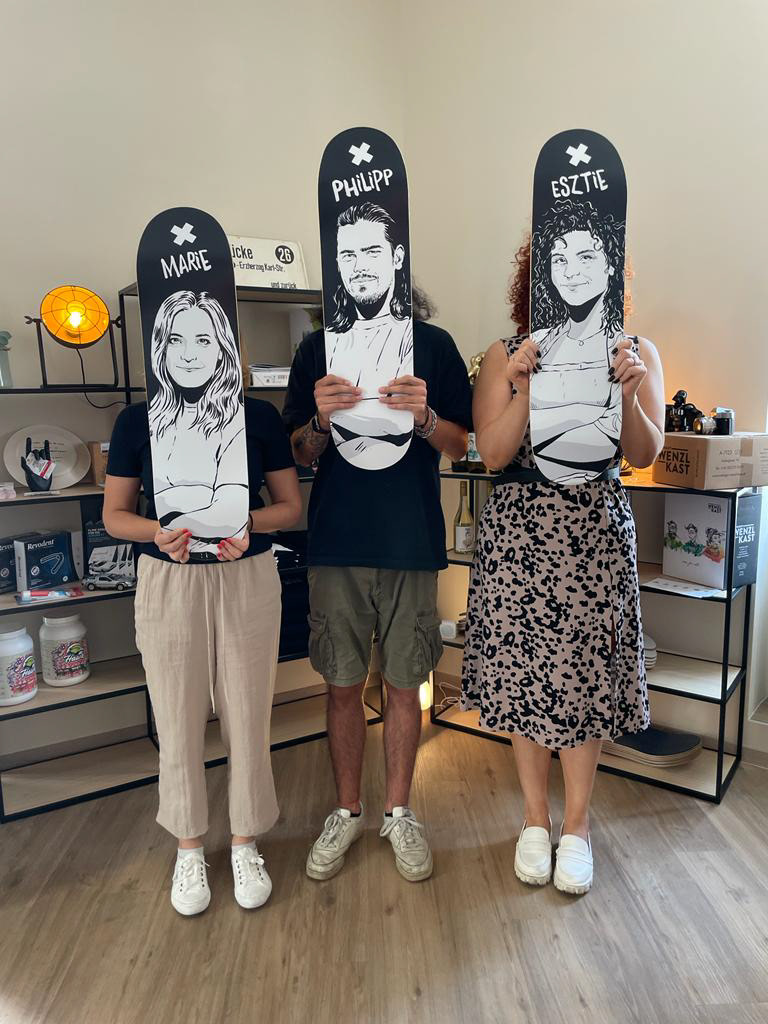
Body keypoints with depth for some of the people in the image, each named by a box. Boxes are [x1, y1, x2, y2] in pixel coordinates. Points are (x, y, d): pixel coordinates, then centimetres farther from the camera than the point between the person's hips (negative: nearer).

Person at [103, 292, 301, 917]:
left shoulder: (259, 417, -1)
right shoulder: (137, 421, 1)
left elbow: (290, 505, 4)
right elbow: (115, 515, 4)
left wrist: (248, 523, -17)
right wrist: (161, 533, -16)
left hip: (247, 579, 0)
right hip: (168, 582, 1)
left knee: (248, 715, 7)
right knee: (177, 720, 9)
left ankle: (245, 843, 31)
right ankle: (190, 848, 32)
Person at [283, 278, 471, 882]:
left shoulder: (435, 345, 5)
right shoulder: (319, 348, 7)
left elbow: (461, 446, 3)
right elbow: (298, 454, 7)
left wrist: (424, 417, -17)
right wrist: (321, 420, -15)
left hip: (412, 541, 0)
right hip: (337, 541, 1)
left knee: (404, 685, 9)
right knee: (344, 686, 10)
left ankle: (399, 812, 29)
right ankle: (347, 812, 29)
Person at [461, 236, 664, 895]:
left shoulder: (635, 352, 5)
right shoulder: (506, 356, 3)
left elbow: (646, 456, -3)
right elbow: (493, 453, -6)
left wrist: (626, 392, -19)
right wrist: (527, 388, -19)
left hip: (597, 530, 0)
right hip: (518, 530, 0)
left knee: (586, 673, 5)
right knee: (522, 669, 7)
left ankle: (576, 824, 27)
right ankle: (536, 818, 28)